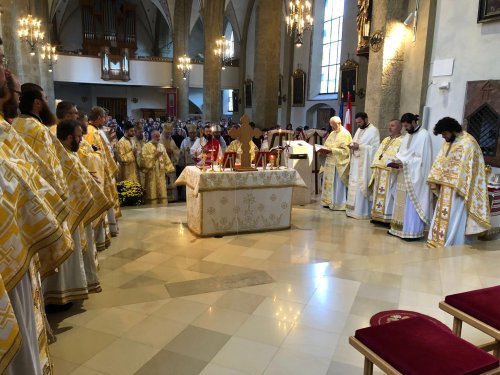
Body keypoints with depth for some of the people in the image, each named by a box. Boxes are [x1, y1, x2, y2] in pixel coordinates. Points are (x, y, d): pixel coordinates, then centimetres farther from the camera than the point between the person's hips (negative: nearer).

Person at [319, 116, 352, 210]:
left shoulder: (345, 134, -9)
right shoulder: (332, 133, 15)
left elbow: (345, 150, -17)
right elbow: (327, 145, 18)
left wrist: (331, 151, -23)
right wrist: (324, 150, -4)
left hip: (339, 164, -8)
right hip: (330, 162, 8)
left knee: (338, 184, -3)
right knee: (329, 182, 10)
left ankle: (339, 204, 4)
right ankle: (329, 201, 18)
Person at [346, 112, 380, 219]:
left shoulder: (373, 131, -8)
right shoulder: (359, 130, 17)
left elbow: (375, 148, -15)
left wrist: (360, 147, -21)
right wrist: (352, 145, -1)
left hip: (365, 164, -8)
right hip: (356, 163, 8)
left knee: (362, 186, -7)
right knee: (354, 186, 9)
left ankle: (362, 212, -1)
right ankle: (354, 210, 15)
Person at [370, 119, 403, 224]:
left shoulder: (401, 141, -5)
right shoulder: (386, 140, 21)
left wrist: (390, 163, -30)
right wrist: (374, 168, 11)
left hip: (389, 173, -8)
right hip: (379, 172, 8)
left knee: (387, 195, -5)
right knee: (378, 194, 11)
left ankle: (387, 218, 1)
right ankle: (377, 215, 18)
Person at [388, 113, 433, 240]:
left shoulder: (424, 135, -10)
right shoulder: (407, 136, 16)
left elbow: (422, 158, -16)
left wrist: (404, 163, -18)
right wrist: (396, 161, -3)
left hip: (414, 175, -8)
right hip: (403, 175, 8)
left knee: (412, 203, -6)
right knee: (402, 202, 10)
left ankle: (412, 231, -2)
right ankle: (400, 228, 18)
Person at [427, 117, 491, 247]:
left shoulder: (468, 143, -14)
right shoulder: (448, 143, 11)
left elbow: (466, 167, -18)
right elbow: (440, 162, 13)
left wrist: (458, 187, -20)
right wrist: (434, 180, 5)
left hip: (457, 188, -8)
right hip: (446, 188, 8)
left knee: (454, 218, -3)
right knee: (443, 215, 13)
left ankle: (451, 246, 5)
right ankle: (439, 241, 22)